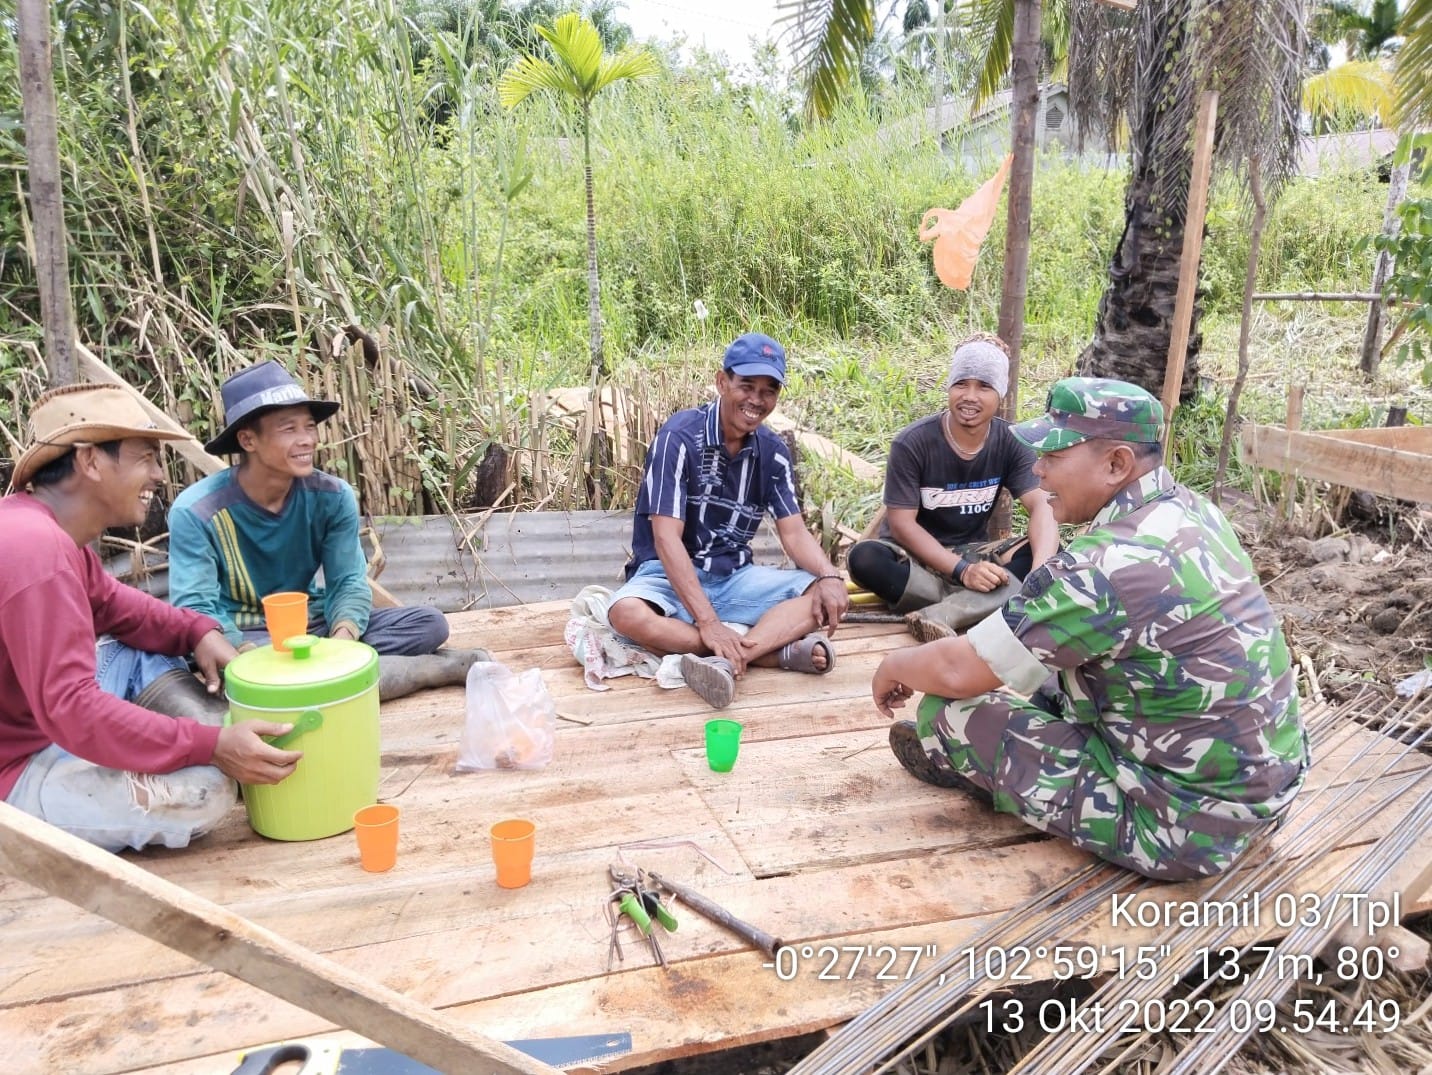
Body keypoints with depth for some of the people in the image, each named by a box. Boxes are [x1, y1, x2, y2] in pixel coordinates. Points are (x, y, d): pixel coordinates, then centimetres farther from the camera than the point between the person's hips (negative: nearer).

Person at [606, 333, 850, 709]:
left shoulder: (773, 452, 1)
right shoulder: (680, 437, -17)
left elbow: (794, 532, -1)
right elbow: (667, 539, -24)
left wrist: (830, 577, -24)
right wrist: (708, 621, -32)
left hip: (736, 578, 5)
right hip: (670, 575, -5)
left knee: (827, 596, -16)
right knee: (627, 613, -37)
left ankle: (728, 659, -36)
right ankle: (779, 651, -36)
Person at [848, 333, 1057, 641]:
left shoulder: (1011, 442, -7)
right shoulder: (912, 442, -17)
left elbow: (1042, 505, -16)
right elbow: (901, 522, -19)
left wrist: (1043, 568, -37)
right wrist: (962, 571, -30)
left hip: (973, 554, 3)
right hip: (914, 556, -3)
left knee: (1050, 553, -24)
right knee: (864, 558, -35)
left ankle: (939, 615, -38)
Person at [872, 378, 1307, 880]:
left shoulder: (1110, 565, -28)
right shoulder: (1193, 511, -1)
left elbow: (957, 671, -20)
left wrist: (895, 667, 0)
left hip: (1190, 820, -9)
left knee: (948, 712, -6)